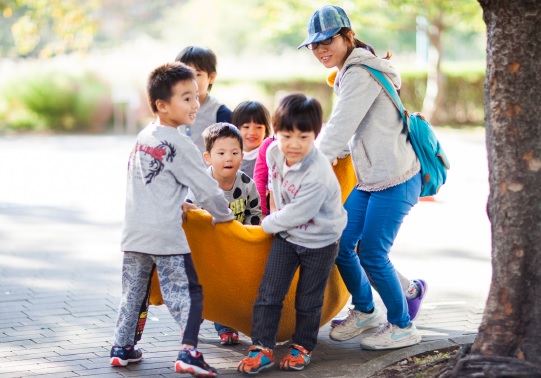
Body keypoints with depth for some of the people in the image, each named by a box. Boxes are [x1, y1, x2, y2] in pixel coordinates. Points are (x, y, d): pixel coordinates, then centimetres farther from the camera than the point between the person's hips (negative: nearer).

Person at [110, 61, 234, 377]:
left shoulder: (143, 137, 13)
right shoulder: (179, 144, -11)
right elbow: (207, 188, -7)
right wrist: (224, 215, 8)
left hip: (134, 233, 8)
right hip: (165, 235, -8)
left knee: (133, 292, 17)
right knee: (188, 293, -4)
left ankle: (122, 348, 23)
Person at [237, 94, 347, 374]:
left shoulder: (318, 175, -33)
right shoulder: (273, 152, -12)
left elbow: (297, 214, -25)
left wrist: (268, 224, -11)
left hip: (319, 241, -5)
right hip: (286, 234, 5)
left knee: (308, 301, 9)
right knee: (269, 293, 0)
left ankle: (303, 346, 28)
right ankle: (262, 348, 6)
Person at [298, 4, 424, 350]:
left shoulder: (361, 74, -16)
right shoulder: (350, 73, 14)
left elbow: (340, 128, -20)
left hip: (395, 179, -9)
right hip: (368, 179, 9)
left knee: (371, 253, -5)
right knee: (340, 244, 9)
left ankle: (402, 327, 12)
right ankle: (365, 311, 29)